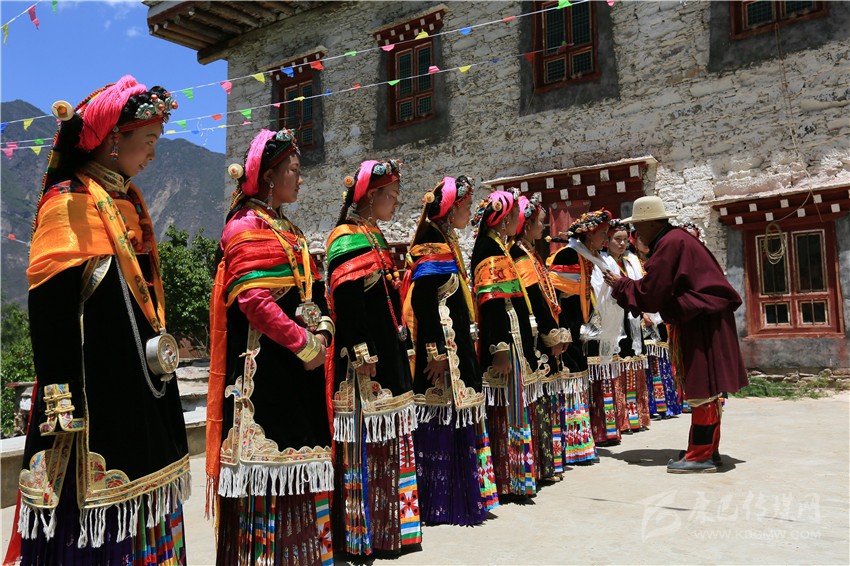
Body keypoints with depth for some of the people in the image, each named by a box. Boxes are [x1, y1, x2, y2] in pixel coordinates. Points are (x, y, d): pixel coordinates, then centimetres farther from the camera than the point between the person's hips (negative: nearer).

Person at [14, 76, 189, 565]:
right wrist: (63, 408, -20)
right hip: (95, 392, -8)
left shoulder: (127, 201, 15)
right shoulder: (68, 202, -10)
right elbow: (49, 310, -17)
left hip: (139, 392, 8)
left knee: (140, 525, 14)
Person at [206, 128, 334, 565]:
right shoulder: (248, 226, -9)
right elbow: (255, 300, -20)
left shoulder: (285, 229, 19)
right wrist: (304, 345, -17)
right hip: (264, 369, -9)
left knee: (297, 471, 15)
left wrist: (322, 331, 4)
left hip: (299, 372, 9)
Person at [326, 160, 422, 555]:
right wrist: (362, 359, -24)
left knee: (386, 446, 16)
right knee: (364, 451, -2)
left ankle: (385, 527, 28)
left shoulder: (373, 238, 18)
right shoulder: (350, 240, -11)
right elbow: (348, 304, -20)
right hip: (366, 368, -10)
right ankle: (359, 535, 11)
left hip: (388, 359, 10)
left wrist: (403, 350, 20)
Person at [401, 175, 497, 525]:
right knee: (442, 428, -4)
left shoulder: (446, 243, 17)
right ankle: (440, 506, 7)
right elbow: (422, 300, -22)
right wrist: (436, 351, -24)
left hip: (456, 350, 10)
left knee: (456, 427, 14)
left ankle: (459, 497, 24)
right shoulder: (432, 245, -13)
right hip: (442, 353, -10)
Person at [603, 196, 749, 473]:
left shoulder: (669, 244, -17)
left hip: (701, 323, -10)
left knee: (701, 389, -6)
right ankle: (708, 449, 23)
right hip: (701, 319, 10)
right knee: (703, 389, 14)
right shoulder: (675, 238, 14)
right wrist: (626, 285, 11)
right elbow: (665, 288, 18)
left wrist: (620, 284, -1)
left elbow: (649, 293, -16)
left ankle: (700, 456, 0)